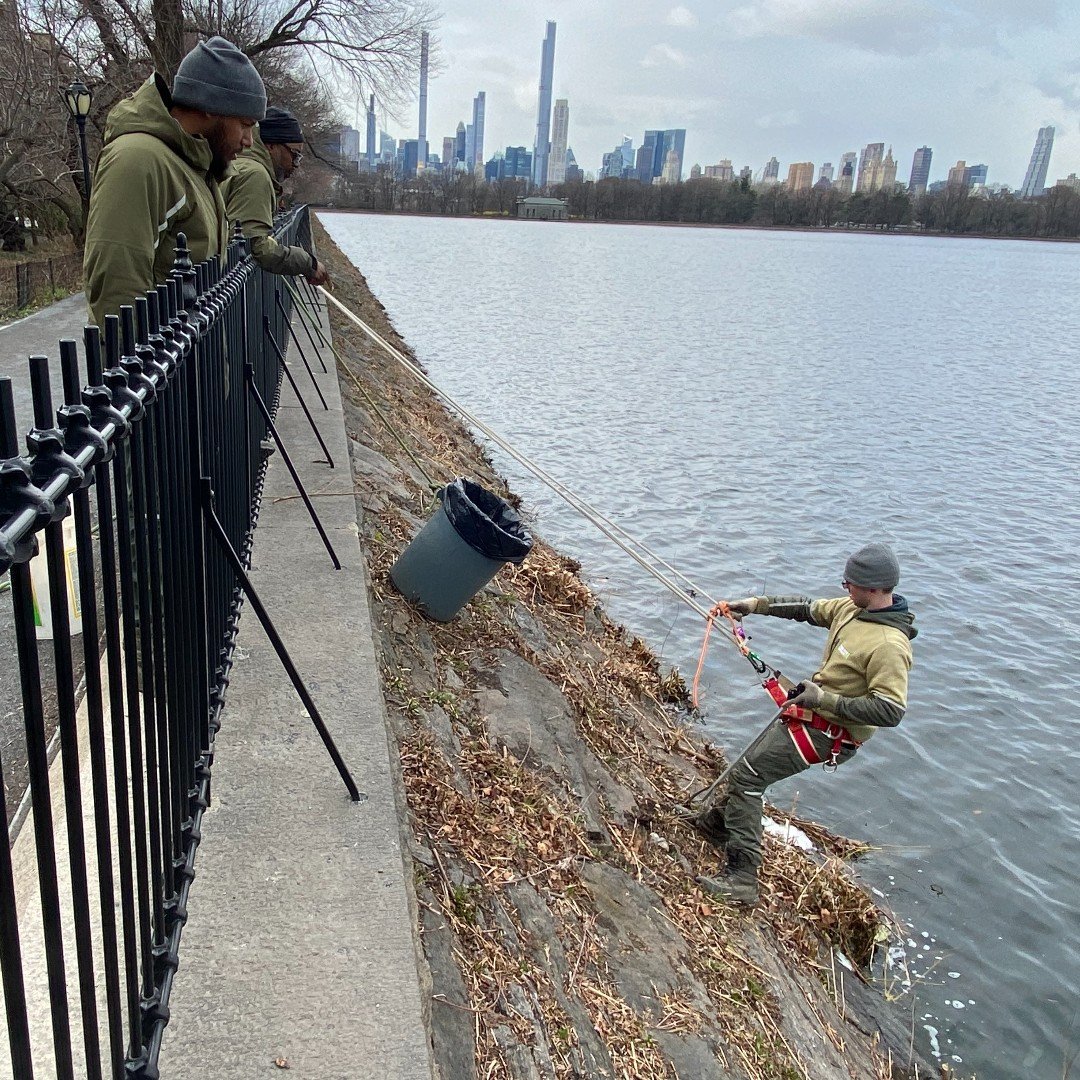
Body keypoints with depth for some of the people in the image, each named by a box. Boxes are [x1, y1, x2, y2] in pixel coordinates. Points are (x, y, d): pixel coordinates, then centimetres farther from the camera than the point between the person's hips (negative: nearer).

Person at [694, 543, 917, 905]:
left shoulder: (889, 645, -27)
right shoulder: (852, 608, -1)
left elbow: (890, 711, -28)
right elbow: (808, 608, 14)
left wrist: (825, 700, -27)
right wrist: (757, 604, 9)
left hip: (825, 730, -9)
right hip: (814, 713, 9)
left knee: (746, 776, -10)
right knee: (753, 764, 23)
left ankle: (741, 878, -7)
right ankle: (716, 823, 45)